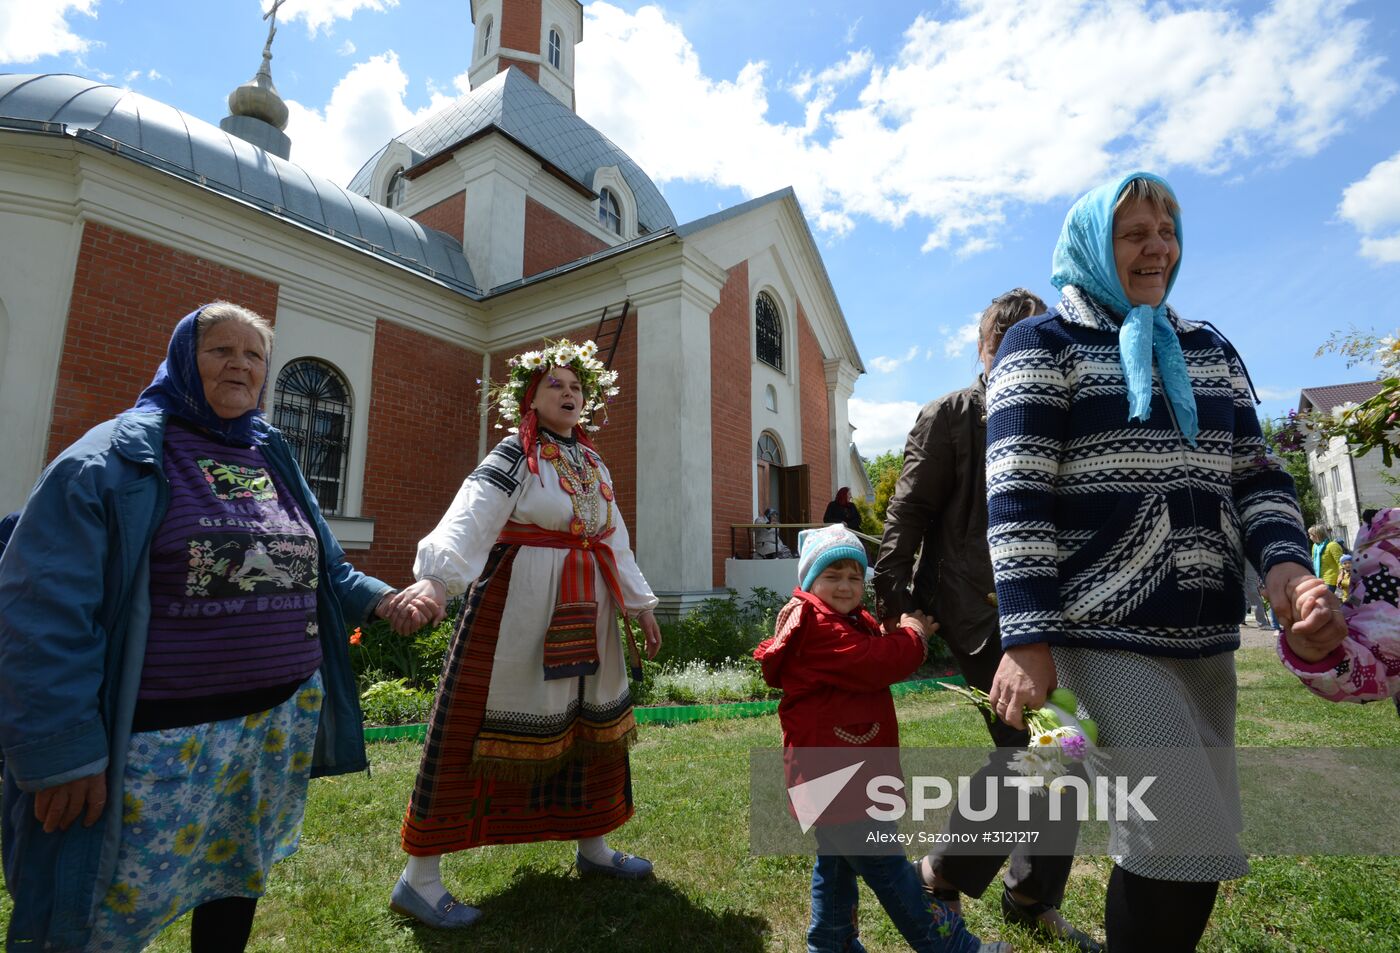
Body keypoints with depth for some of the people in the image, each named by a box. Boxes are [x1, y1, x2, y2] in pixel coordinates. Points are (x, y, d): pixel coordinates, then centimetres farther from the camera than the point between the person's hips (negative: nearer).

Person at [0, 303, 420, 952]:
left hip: (286, 719, 6)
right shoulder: (115, 458, -8)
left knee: (241, 877, 22)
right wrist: (63, 750, -17)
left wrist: (378, 599, -4)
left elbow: (319, 569, 15)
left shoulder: (276, 461, 10)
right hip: (164, 736, -5)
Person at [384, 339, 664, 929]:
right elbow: (469, 518, -23)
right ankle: (420, 879, 14)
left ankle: (592, 846, 33)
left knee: (594, 721, 14)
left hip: (583, 611, 7)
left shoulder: (593, 463, 14)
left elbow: (613, 539, 17)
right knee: (478, 727, -1)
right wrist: (436, 577, -40)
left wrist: (639, 603, 17)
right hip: (518, 608, -7)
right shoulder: (515, 455, -7)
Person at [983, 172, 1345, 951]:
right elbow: (1017, 498, -12)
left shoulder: (1209, 350, 17)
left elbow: (1257, 476, 14)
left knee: (1190, 844, 13)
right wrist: (1028, 638, -18)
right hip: (1102, 633, -6)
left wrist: (1286, 565, -8)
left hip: (1203, 636, 7)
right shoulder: (1042, 344, -2)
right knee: (1186, 848, -10)